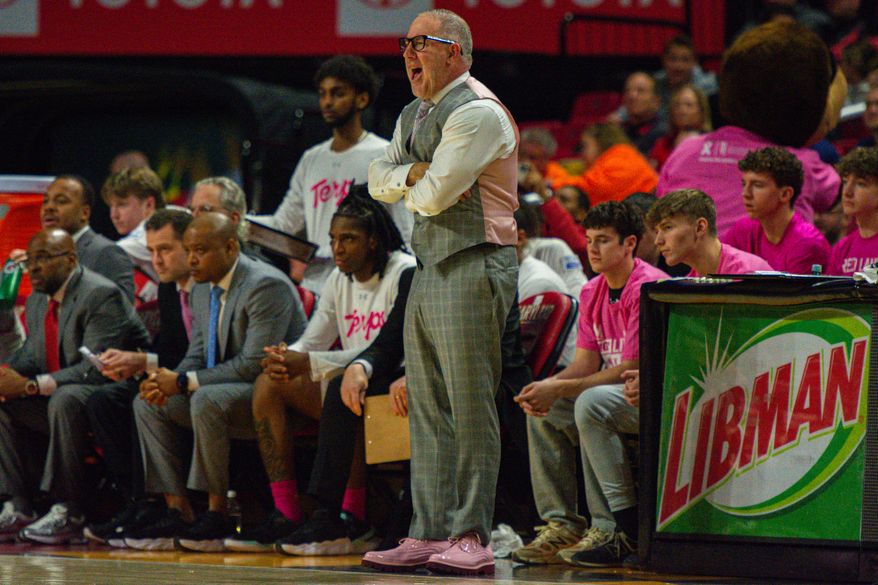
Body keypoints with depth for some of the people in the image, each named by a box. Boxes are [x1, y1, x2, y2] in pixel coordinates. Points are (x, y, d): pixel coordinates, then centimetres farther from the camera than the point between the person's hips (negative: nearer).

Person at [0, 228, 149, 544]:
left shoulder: (101, 295, -17)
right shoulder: (36, 301, 12)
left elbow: (96, 368, -25)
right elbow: (32, 356, 13)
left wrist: (31, 386, -29)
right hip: (56, 400, 9)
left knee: (65, 400, -37)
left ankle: (68, 512, -32)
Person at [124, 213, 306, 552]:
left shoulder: (266, 286, -19)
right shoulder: (202, 289, 10)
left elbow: (254, 364, -25)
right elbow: (197, 355, 14)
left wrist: (184, 382, -23)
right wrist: (169, 381, -10)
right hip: (224, 392, 10)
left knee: (207, 400, -35)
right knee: (148, 404, -1)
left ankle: (217, 515, -27)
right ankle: (178, 513, -8)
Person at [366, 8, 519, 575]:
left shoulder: (477, 112, -12)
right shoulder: (414, 115, 20)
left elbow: (434, 196, -17)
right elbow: (379, 177, 13)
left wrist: (415, 185, 4)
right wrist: (414, 175, -6)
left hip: (473, 268, -10)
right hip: (429, 268, 10)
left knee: (470, 407, -10)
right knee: (428, 408, 8)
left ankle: (470, 538, -11)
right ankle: (429, 534, 10)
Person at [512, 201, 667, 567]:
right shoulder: (592, 293, 10)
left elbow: (630, 369, -21)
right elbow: (586, 362, 7)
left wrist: (558, 389, -22)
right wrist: (547, 387, -15)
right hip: (615, 391, 9)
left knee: (592, 403, -33)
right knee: (543, 410, -4)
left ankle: (614, 528, -29)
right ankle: (561, 524, -4)